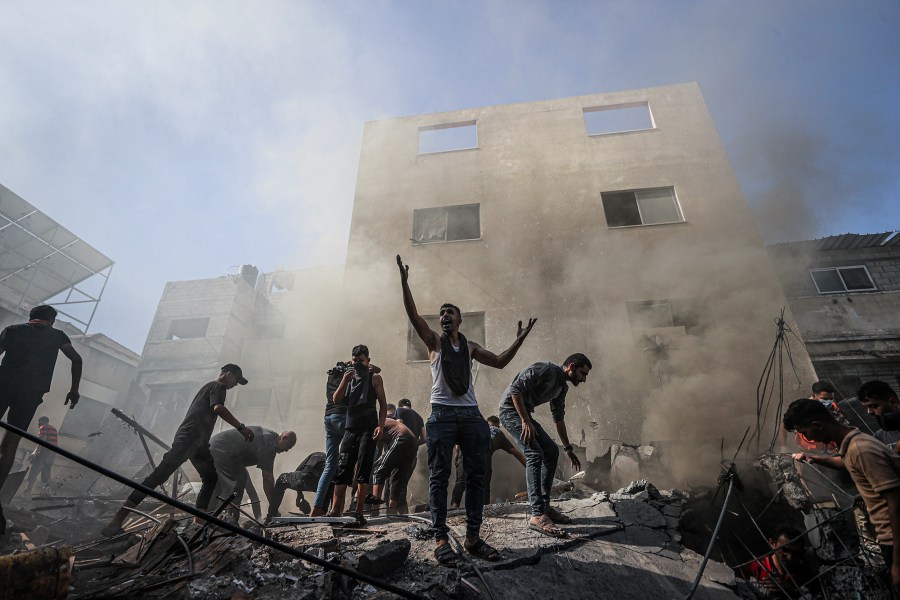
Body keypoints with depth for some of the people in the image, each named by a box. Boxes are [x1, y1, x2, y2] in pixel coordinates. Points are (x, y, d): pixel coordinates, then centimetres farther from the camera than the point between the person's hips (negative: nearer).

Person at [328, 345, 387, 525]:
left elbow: (383, 404, 0)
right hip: (350, 429, 4)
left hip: (368, 429, -4)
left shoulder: (374, 378, 5)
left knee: (363, 471, -5)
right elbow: (336, 400, 7)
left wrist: (380, 426, -13)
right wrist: (344, 381, -6)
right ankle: (335, 512, 3)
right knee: (342, 471, 1)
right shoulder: (349, 378, 17)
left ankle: (359, 513, -1)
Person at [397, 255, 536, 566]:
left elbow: (499, 361, 21)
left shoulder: (470, 346, 17)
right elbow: (413, 314, -6)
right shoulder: (434, 341, 7)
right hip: (442, 415, -4)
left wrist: (519, 340, 14)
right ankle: (440, 539, 2)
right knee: (439, 477, -2)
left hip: (471, 415, 4)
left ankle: (473, 537, 13)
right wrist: (404, 281, -14)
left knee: (476, 476, 4)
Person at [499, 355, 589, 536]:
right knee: (535, 454, -20)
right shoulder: (546, 370, -17)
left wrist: (568, 449, 27)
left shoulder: (562, 387, 13)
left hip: (525, 414, 10)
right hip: (510, 410, -10)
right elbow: (515, 388, -24)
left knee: (551, 452, 8)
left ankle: (544, 506, 15)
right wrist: (526, 422, -25)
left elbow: (559, 419, 23)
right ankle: (537, 516, -19)